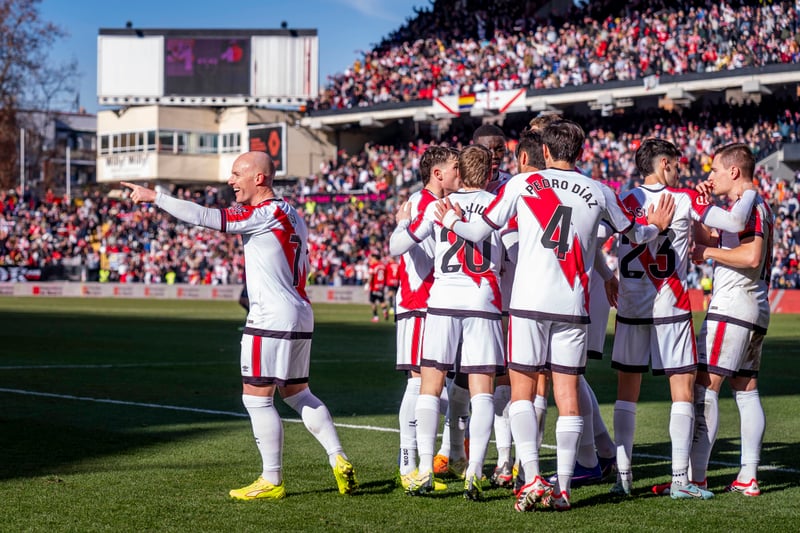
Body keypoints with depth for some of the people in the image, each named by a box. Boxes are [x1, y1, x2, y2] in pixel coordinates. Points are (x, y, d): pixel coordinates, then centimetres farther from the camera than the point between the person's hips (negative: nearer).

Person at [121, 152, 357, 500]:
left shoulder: (263, 214, -14)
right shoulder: (290, 214, 14)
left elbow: (205, 217, -21)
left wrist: (154, 197, -17)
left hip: (271, 318, -9)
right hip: (300, 317, 9)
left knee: (256, 398, -2)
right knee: (298, 393, 17)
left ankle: (272, 482, 3)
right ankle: (339, 461, 13)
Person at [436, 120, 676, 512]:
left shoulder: (521, 184, 4)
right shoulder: (599, 192, 10)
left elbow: (479, 232, 8)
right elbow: (634, 233, 25)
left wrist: (451, 221, 28)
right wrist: (657, 227, 47)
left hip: (529, 302, -2)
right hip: (573, 305, 2)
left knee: (522, 390, 7)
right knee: (567, 394, 6)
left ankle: (532, 479, -5)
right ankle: (562, 488, 4)